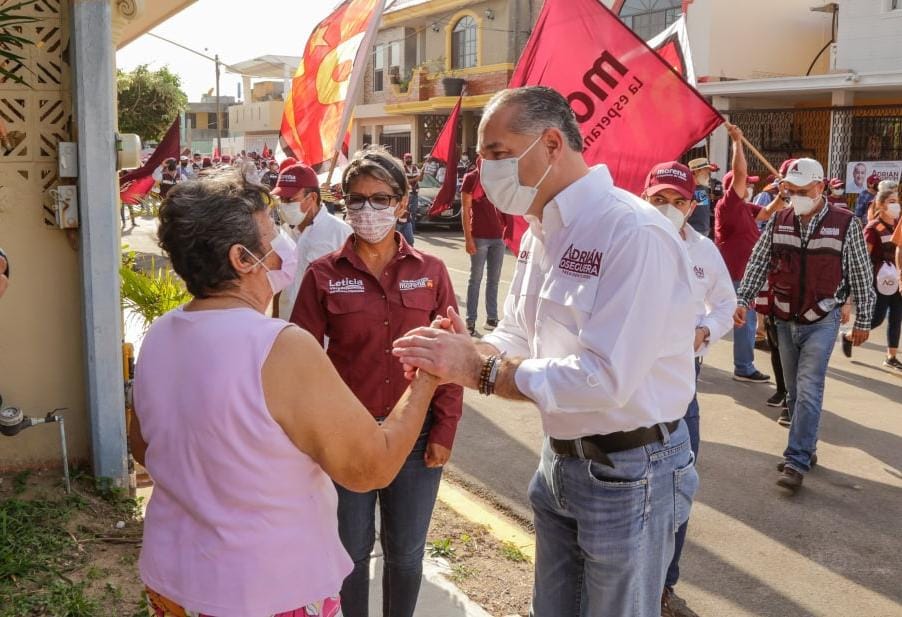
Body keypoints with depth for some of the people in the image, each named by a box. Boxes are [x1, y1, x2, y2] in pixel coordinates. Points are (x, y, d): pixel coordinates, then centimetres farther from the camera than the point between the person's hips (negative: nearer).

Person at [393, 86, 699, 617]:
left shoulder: (635, 233, -24)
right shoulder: (542, 230, 6)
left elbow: (606, 378, -30)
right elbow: (517, 338, 9)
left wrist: (477, 368, -26)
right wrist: (466, 348, -13)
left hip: (627, 471, -8)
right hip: (560, 459, 8)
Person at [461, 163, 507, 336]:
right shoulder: (471, 178, -2)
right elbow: (465, 210, -6)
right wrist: (468, 238, -13)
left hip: (498, 237, 5)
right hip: (479, 237, -5)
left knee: (494, 280, 10)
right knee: (476, 279, 0)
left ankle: (492, 318, 18)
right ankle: (470, 321, 6)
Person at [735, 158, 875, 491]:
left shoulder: (846, 224, -8)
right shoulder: (779, 221, 1)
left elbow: (862, 276, -2)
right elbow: (758, 264, 3)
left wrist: (863, 320, 0)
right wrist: (743, 301, -8)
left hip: (822, 320, -4)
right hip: (785, 320, 4)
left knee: (808, 390, -10)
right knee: (794, 390, 13)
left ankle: (796, 461, -6)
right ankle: (805, 448, 28)